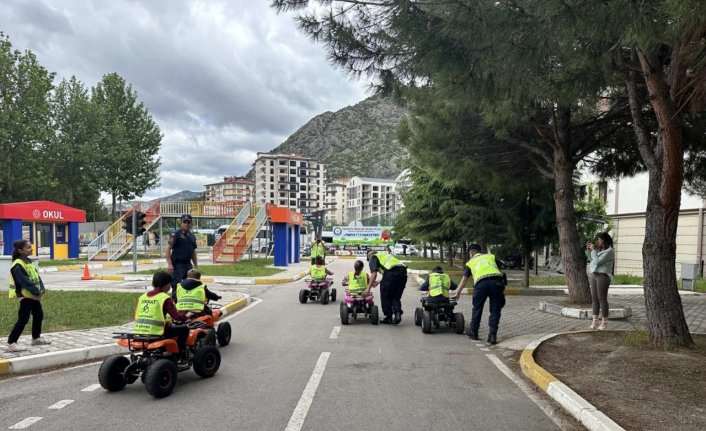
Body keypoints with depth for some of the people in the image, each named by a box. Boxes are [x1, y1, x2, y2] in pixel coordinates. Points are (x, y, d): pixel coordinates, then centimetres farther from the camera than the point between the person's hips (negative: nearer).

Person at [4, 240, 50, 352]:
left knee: (39, 315, 19)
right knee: (23, 320, -10)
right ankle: (11, 343, -4)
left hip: (34, 295, 10)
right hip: (26, 296, -10)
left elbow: (36, 276, 9)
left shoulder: (28, 261, 11)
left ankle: (36, 338, 34)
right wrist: (36, 292, -22)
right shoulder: (17, 266, -19)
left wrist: (41, 289, -3)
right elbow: (25, 281, -24)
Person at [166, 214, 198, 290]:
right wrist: (169, 264, -20)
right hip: (177, 265, -7)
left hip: (188, 265, 7)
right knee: (176, 286, -6)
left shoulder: (192, 236, 14)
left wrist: (196, 266, 18)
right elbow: (168, 249, -12)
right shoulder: (176, 234, -7)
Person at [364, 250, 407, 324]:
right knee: (396, 297, 18)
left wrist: (368, 288, 0)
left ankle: (389, 317, 15)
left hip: (391, 273, -7)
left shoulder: (373, 258, 16)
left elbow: (374, 274, 0)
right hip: (403, 272, 7)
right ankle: (398, 313, 1)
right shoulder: (385, 256, 37)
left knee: (386, 297, 10)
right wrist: (378, 282, 44)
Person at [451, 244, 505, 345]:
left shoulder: (471, 262, 29)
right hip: (496, 280, 0)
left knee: (477, 308, 18)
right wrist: (502, 288, 22)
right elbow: (500, 271, 19)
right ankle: (492, 335, 4)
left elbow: (464, 279, 36)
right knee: (495, 310, 10)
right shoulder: (491, 256, 30)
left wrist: (457, 292, 48)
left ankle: (473, 332, 30)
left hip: (481, 282, 0)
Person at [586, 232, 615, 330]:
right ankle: (595, 321, 12)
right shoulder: (600, 250, 15)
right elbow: (592, 260, 24)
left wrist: (593, 250, -7)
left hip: (603, 276, -8)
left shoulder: (609, 251, -9)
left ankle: (604, 322, 1)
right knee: (594, 298, 7)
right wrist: (589, 250, 14)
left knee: (602, 298, -5)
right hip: (595, 275, 8)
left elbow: (597, 261, -16)